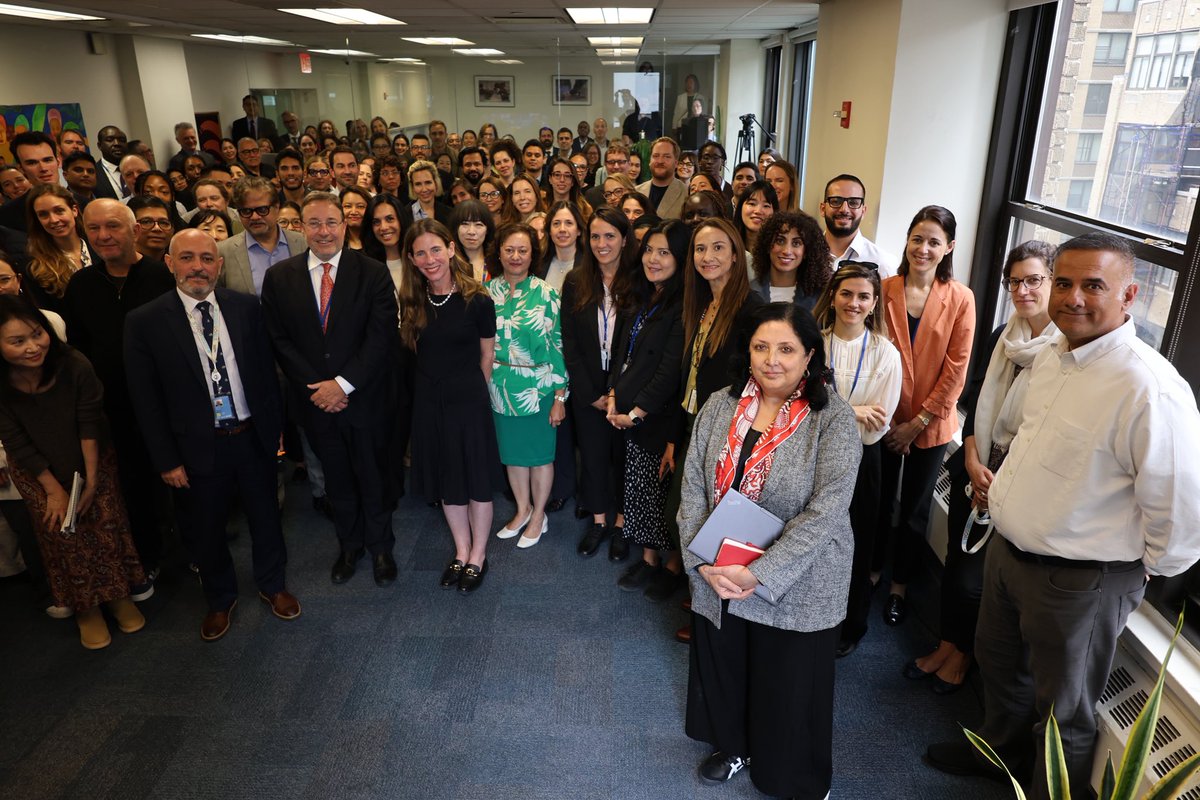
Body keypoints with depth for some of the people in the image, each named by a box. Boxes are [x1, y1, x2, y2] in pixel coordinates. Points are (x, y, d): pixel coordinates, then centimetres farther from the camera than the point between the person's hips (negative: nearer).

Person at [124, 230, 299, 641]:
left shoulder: (246, 308, -3)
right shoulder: (145, 322, -10)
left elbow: (266, 371, 4)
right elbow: (145, 401, -7)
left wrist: (276, 426, 5)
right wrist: (167, 460, -8)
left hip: (254, 437, 2)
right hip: (198, 448, -1)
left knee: (266, 518, 18)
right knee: (205, 530, 16)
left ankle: (272, 585, 43)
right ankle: (220, 599, 41)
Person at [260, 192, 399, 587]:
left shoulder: (373, 273, -7)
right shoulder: (279, 277, 0)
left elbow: (381, 338, -13)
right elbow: (280, 341, -1)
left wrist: (343, 384, -18)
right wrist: (317, 387, -11)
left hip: (365, 398, -2)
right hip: (316, 401, 2)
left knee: (373, 479, 12)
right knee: (337, 481, 18)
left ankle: (380, 546, 32)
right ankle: (349, 544, 38)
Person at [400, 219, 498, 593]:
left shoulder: (477, 300, -14)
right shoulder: (412, 301, -2)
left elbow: (486, 356, -1)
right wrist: (438, 382, 11)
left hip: (469, 401, -4)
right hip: (429, 402, 4)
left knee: (476, 481, 8)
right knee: (446, 481, 16)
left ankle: (478, 556, 27)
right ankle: (461, 551, 34)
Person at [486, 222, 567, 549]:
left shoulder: (546, 294, -8)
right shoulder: (487, 291, 1)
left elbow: (558, 345, -7)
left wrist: (560, 396, -9)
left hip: (538, 388, -3)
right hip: (500, 387, 4)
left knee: (539, 454, 9)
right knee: (511, 451, 16)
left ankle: (538, 516, 28)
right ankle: (523, 509, 35)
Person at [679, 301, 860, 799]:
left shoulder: (833, 420, -14)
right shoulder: (720, 407, -2)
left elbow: (826, 512, -20)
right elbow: (693, 490, -2)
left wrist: (760, 574, -23)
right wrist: (703, 561, -13)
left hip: (797, 587, -4)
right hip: (717, 580, 4)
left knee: (789, 689, 13)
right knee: (722, 671, 21)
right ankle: (733, 745, 51)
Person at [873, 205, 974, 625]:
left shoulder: (960, 299, -7)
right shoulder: (886, 290, -4)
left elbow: (956, 370, -7)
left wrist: (919, 421, -9)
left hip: (930, 424, 0)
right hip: (885, 418, 1)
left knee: (915, 507, 12)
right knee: (879, 499, 13)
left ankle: (899, 583, 31)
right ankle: (872, 569, 34)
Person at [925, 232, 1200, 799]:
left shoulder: (1150, 388, -28)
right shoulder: (1051, 355, 0)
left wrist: (1141, 568, -9)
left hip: (1079, 582, -8)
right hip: (1007, 550, 8)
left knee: (1062, 717, 15)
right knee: (998, 663, 30)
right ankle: (1000, 747, 57)